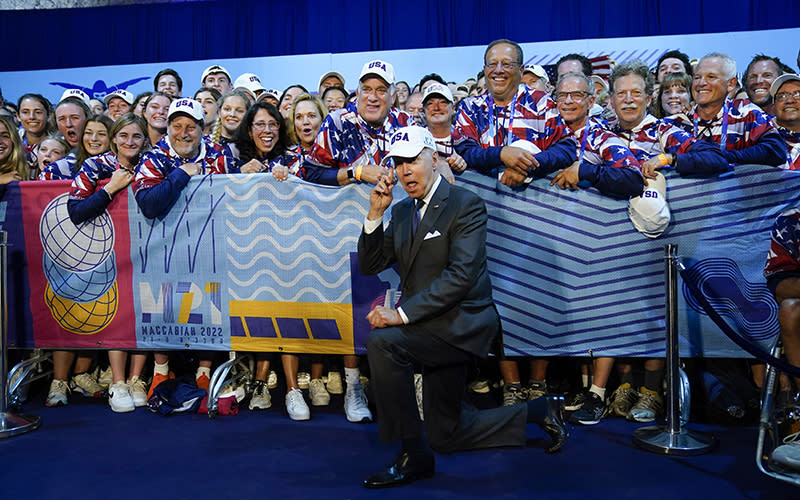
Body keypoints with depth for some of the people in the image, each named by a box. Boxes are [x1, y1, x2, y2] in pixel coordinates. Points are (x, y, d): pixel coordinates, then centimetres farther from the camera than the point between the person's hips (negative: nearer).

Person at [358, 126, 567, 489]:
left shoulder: (465, 204, -12)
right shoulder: (402, 212, 12)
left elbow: (461, 276, -23)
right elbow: (369, 265, 8)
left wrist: (402, 313, -28)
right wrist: (375, 213, -5)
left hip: (462, 324, -8)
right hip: (434, 329, 8)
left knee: (382, 342, -29)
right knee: (446, 436, 14)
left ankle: (413, 456, -15)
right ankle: (539, 411, 31)